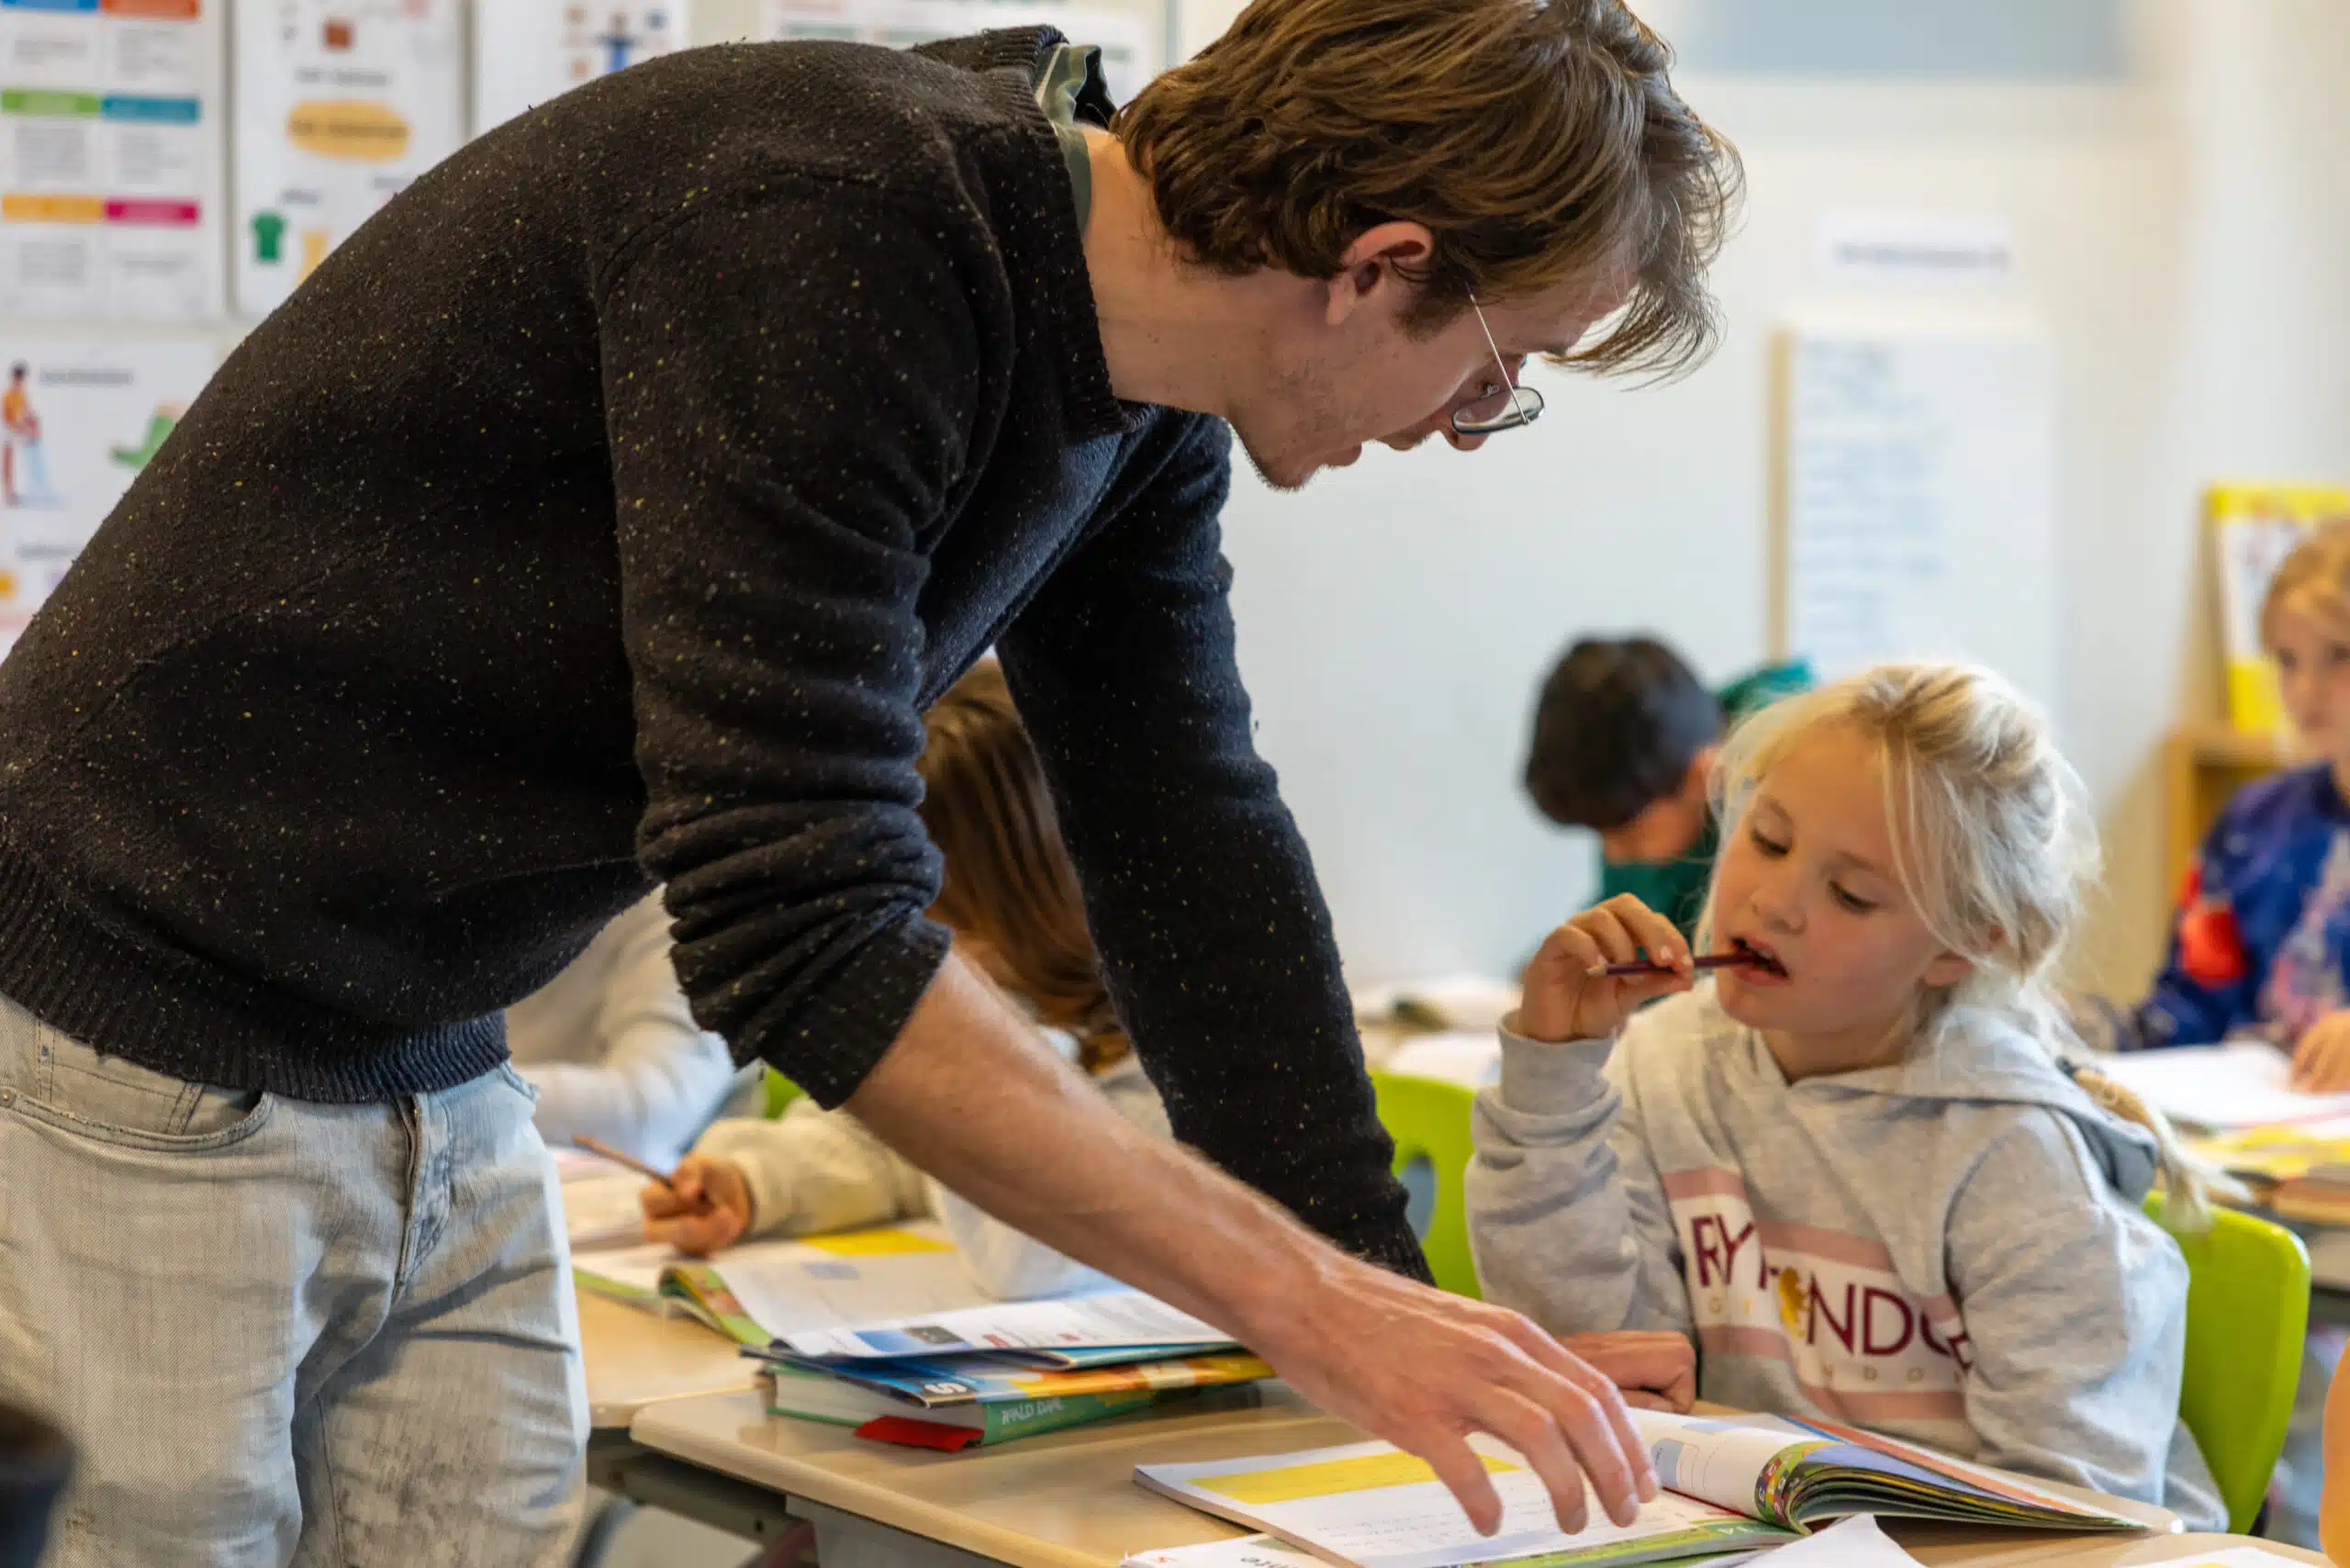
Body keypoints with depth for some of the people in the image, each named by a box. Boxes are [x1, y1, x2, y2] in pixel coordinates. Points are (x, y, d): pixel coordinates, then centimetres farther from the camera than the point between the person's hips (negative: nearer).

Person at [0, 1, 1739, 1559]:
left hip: (439, 1076, 8)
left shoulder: (1142, 427, -1)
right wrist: (1315, 1307, -26)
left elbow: (1194, 848, 8)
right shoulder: (823, 224, -28)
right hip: (143, 1038, -8)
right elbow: (806, 928, -30)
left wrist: (1397, 1301, 5)